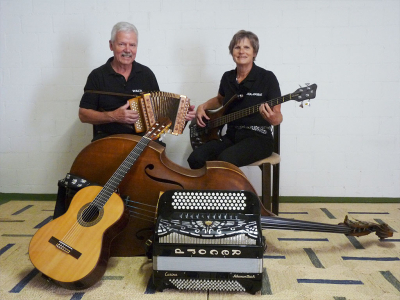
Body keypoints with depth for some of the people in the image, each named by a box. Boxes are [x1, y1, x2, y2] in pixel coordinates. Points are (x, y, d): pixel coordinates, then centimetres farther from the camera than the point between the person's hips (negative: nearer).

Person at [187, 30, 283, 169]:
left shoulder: (267, 77, -7)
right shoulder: (227, 77, 8)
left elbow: (279, 117, -6)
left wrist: (273, 118, -30)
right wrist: (202, 107, 11)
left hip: (258, 138, -5)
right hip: (232, 136, 5)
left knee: (224, 160, -34)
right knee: (195, 159, -20)